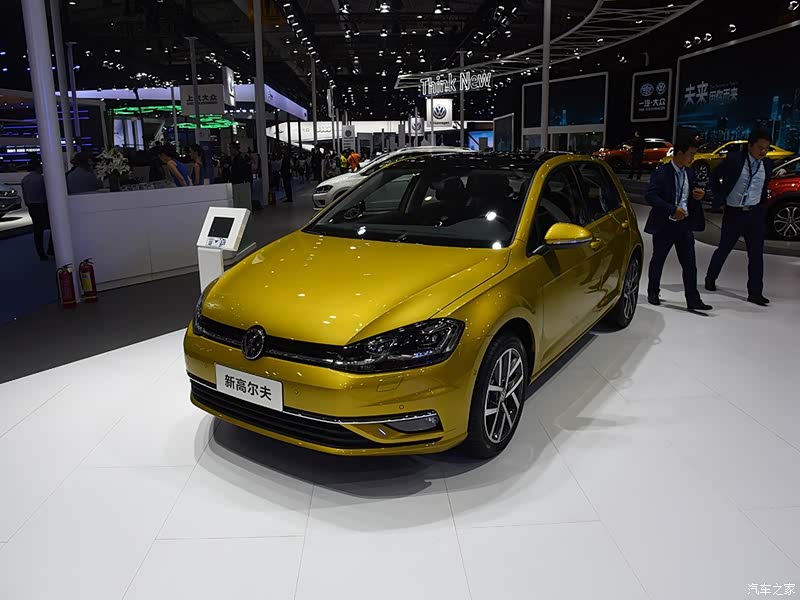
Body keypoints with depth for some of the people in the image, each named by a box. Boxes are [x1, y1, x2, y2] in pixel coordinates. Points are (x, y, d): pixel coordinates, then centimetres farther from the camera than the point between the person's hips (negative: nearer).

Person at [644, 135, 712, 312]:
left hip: (684, 224, 5)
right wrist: (672, 209, -24)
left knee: (690, 264, 1)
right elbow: (650, 196, -21)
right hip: (664, 225, -5)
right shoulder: (662, 173, -12)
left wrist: (699, 195, -3)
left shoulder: (690, 173, 9)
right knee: (658, 260, 11)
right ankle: (653, 293, 28)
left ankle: (693, 300, 4)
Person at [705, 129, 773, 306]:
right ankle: (710, 278, 32)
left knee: (756, 254, 0)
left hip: (755, 214, 3)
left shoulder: (767, 164, 4)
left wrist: (762, 205, 13)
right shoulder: (734, 159, -7)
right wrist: (718, 198, 2)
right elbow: (715, 177, 4)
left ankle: (755, 293, 4)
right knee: (724, 249, 10)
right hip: (733, 213, -3)